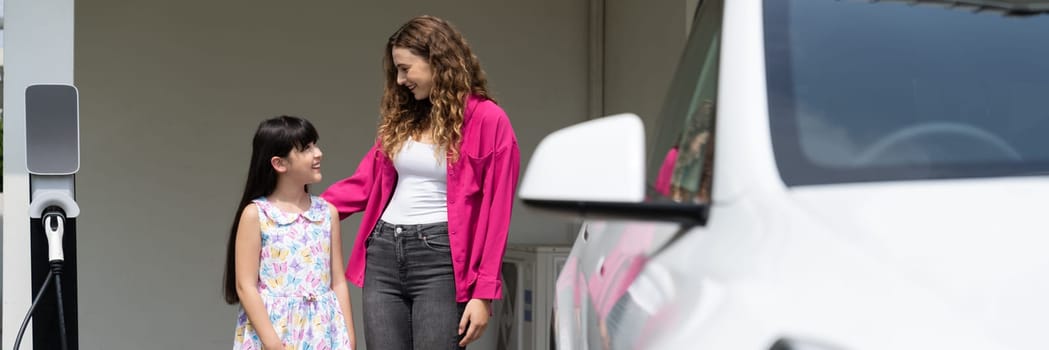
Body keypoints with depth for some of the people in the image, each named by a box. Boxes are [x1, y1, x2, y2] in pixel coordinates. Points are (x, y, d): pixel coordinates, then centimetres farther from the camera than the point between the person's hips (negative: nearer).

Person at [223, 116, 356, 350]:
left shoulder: (327, 213, 8)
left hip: (322, 330, 4)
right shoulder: (256, 214, -3)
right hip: (273, 327, -3)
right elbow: (245, 286, -8)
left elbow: (338, 282, 9)